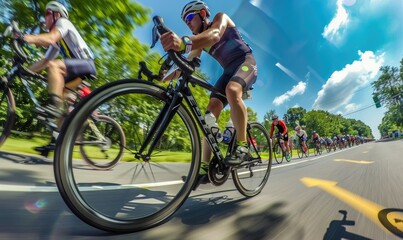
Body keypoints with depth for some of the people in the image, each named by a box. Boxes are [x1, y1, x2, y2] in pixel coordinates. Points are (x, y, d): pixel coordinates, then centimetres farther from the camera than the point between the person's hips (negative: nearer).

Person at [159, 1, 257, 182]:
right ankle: (205, 165, -14)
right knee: (211, 110, -14)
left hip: (246, 62, -5)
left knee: (232, 90, -40)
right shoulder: (199, 40, 11)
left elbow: (215, 35, -32)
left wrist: (184, 42, -51)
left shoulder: (221, 17, -6)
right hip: (229, 70, 6)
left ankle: (242, 146, -29)